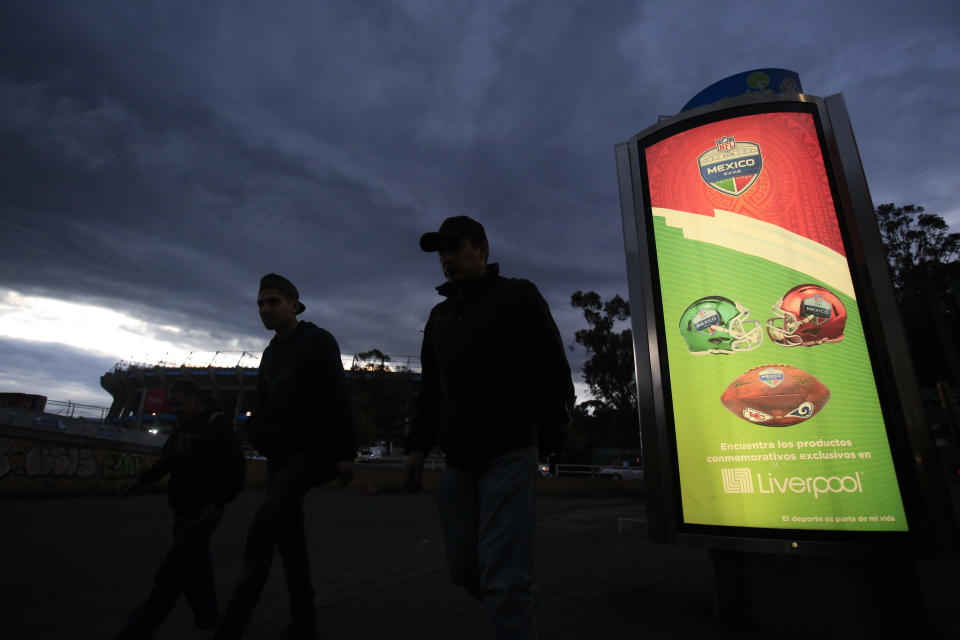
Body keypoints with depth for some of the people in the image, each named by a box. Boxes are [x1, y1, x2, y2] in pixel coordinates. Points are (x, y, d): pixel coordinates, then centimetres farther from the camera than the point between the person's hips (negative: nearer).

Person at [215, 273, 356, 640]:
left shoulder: (318, 342, -6)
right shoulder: (271, 352, 18)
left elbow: (338, 401, -15)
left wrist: (345, 452, -20)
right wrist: (258, 433, 6)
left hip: (310, 450, -8)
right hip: (280, 454, 8)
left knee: (261, 534, -20)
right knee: (288, 535, 9)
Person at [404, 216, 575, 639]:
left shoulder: (518, 296, 3)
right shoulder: (439, 316, 18)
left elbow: (552, 368, -5)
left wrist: (510, 416, -19)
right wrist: (418, 445, 8)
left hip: (508, 453, -6)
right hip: (458, 461, 6)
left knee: (502, 576, -10)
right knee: (463, 568, 14)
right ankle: (522, 606, 39)